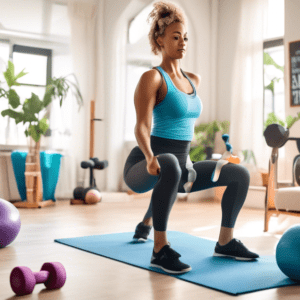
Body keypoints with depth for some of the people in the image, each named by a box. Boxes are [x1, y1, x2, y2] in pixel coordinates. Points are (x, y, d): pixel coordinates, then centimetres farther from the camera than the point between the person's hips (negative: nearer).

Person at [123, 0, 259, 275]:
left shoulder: (194, 80, 13)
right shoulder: (152, 78, -9)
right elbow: (142, 126, -20)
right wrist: (150, 157, -37)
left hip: (180, 164, 8)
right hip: (145, 166, -7)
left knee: (240, 174, 3)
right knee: (169, 166, -43)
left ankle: (225, 242, 19)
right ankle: (160, 250, -30)